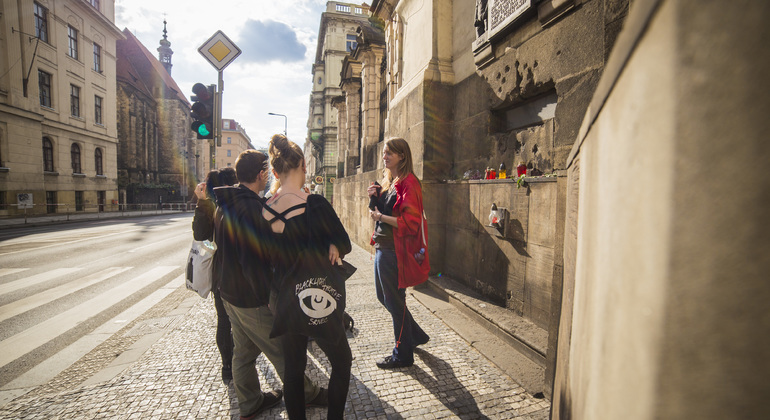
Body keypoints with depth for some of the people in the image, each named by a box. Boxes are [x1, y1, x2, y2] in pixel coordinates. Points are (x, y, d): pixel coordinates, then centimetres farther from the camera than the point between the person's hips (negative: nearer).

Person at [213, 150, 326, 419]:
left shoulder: (224, 205, 6)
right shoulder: (251, 209, -25)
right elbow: (255, 263, -27)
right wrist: (271, 299, -18)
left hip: (229, 292, 9)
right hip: (252, 299, -9)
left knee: (244, 351, 21)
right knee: (283, 354, 8)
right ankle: (306, 394, 27)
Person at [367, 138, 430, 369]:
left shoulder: (408, 183, -15)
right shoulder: (388, 181, 13)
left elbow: (410, 222, -23)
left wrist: (381, 217, -17)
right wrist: (373, 198, 1)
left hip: (394, 250, -10)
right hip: (382, 247, 10)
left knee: (394, 301, 4)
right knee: (383, 296, 20)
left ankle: (403, 355, 24)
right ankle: (416, 335, 39)